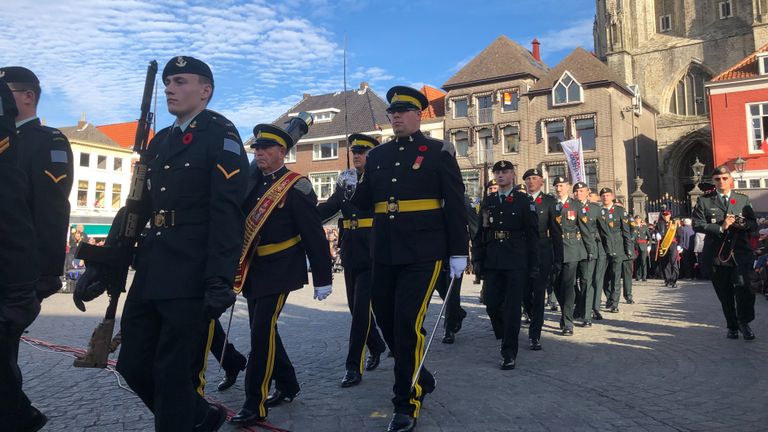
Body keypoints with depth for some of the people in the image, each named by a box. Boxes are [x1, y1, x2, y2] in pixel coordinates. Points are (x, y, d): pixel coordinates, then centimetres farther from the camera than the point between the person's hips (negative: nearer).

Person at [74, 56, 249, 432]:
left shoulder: (221, 135, -5)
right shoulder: (159, 142, 18)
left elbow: (227, 213, -15)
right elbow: (136, 208, 19)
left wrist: (220, 281, -24)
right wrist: (102, 264, 13)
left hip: (193, 281, -8)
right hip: (150, 277, 8)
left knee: (175, 376, 0)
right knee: (133, 366, 13)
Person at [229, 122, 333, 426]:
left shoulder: (296, 187, -11)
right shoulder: (251, 181, 10)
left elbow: (315, 235, -11)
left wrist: (323, 278, -11)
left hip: (279, 271, -7)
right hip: (253, 270, 7)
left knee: (262, 330, -12)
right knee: (262, 329, 13)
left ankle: (255, 405, -3)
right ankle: (287, 386, 30)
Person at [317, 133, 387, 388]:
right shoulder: (345, 180, 11)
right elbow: (328, 208, 4)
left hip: (373, 254, -5)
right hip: (351, 254, 6)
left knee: (361, 307, -7)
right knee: (356, 307, 13)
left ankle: (354, 366, 1)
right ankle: (376, 347, 36)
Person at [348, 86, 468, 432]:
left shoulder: (439, 152, 0)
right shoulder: (377, 155, 14)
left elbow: (455, 205, -3)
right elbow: (365, 202, 15)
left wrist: (459, 252, -7)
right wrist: (352, 188, -6)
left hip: (422, 253, -5)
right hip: (384, 253, 6)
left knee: (408, 324, -7)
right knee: (387, 321, 12)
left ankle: (407, 404, 8)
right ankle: (419, 377, 36)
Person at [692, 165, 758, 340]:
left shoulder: (743, 199, 11)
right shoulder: (704, 201, 4)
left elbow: (754, 225, 11)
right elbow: (697, 225, -5)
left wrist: (744, 224, -11)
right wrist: (721, 228, -15)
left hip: (740, 252, 0)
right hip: (717, 253, 0)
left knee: (742, 286, -19)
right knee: (725, 293, 8)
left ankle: (744, 322, 0)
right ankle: (732, 326, 24)